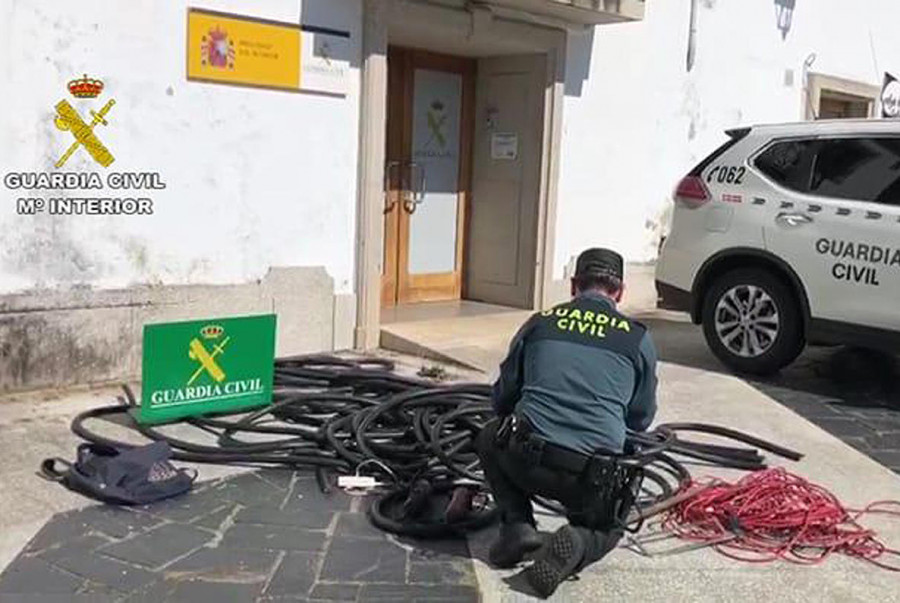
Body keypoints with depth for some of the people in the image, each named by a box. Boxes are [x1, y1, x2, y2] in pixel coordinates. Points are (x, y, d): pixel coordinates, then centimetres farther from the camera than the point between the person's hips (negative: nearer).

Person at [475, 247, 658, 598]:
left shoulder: (539, 323, 12)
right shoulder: (638, 338, 9)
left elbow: (501, 398, 20)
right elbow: (642, 419, 19)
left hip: (527, 461, 0)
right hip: (596, 479, 1)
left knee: (490, 440, 32)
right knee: (606, 528, 32)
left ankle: (517, 525, 11)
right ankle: (577, 544, -3)